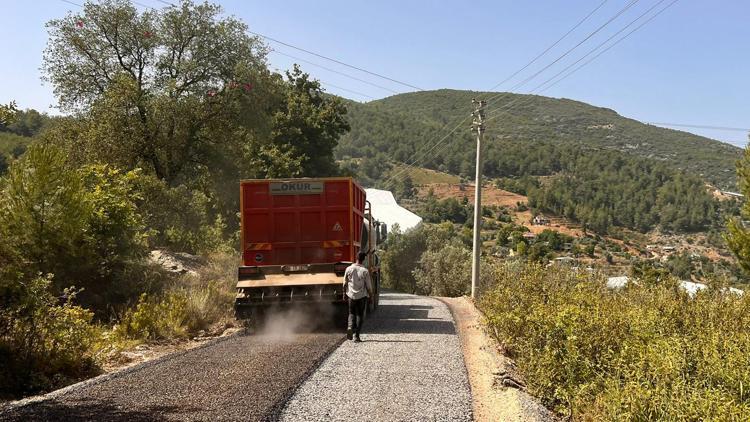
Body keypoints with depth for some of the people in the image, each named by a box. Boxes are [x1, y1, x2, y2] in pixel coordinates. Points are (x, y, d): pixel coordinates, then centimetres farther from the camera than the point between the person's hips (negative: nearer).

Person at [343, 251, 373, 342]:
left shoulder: (349, 269, -5)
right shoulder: (365, 271, -12)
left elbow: (345, 284, 3)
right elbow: (368, 285, -7)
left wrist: (344, 294, 16)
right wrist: (370, 294, 9)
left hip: (351, 295, 2)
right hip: (362, 296, -2)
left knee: (351, 313, 17)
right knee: (360, 315, 7)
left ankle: (350, 327, -10)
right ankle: (356, 336, 5)